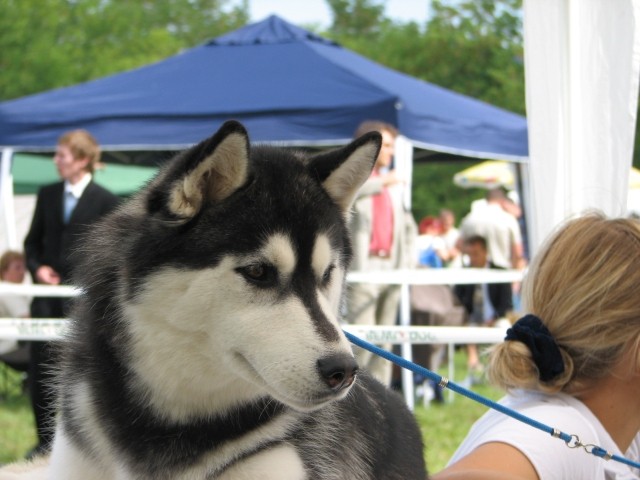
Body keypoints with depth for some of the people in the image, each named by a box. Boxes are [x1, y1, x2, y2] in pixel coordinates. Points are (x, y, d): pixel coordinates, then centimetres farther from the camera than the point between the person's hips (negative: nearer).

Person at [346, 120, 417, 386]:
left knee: (385, 342, 7)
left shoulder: (393, 185, 21)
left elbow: (408, 224, 25)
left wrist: (408, 260, 11)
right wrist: (380, 183, -23)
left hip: (391, 268, 6)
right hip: (363, 268, -6)